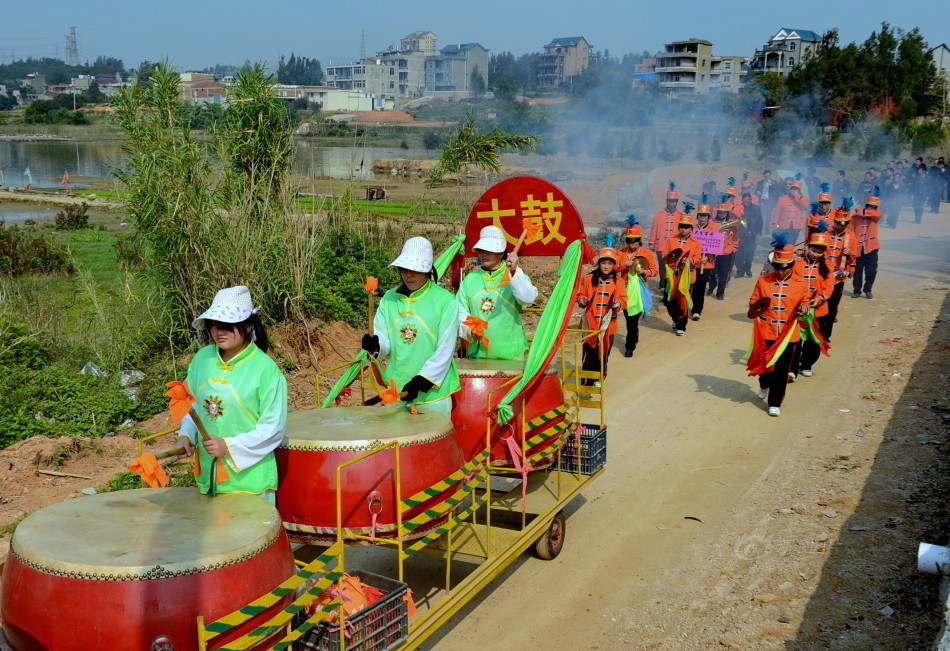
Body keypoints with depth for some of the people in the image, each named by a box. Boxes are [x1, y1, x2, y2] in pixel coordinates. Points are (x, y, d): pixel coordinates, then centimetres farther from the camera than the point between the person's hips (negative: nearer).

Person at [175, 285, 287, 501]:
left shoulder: (265, 369, -15)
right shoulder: (202, 358, 2)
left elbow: (274, 427, -14)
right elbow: (193, 405, 14)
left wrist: (229, 446, -21)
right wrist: (186, 436, -3)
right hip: (208, 475, 5)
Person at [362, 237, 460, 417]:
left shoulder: (446, 301, -6)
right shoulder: (389, 299, 8)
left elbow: (445, 351, -10)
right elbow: (384, 339, 4)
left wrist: (421, 382, -17)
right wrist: (376, 345, -19)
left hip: (433, 392, -4)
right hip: (395, 391, 4)